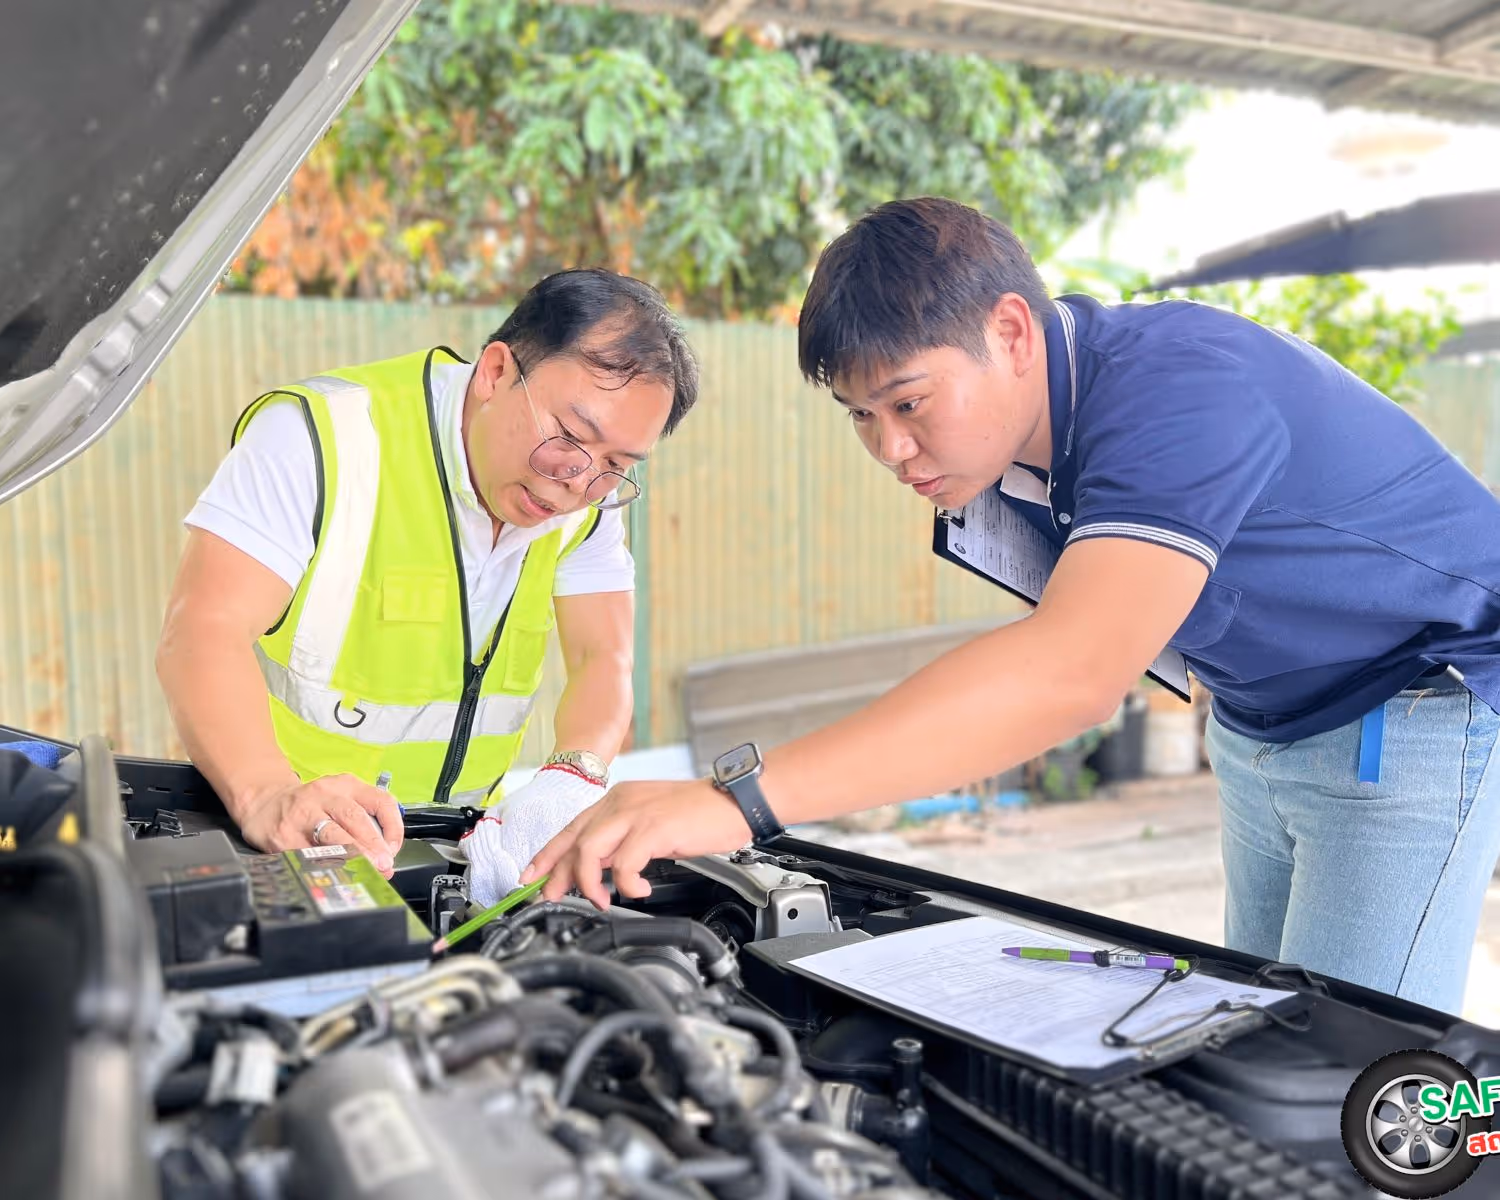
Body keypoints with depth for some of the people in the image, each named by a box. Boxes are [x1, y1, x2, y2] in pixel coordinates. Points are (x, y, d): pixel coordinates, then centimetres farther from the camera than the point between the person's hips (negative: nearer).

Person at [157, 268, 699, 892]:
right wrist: (267, 795, -39)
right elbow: (202, 635, -22)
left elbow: (604, 660, -5)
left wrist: (573, 778, -26)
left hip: (459, 842, 4)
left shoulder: (589, 498, -1)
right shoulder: (326, 433, -15)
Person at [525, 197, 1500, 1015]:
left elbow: (1070, 671, -51)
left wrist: (737, 800, -56)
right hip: (1259, 723, 8)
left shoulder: (1175, 389, -36)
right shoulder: (1021, 441, -7)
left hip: (1413, 714, -8)